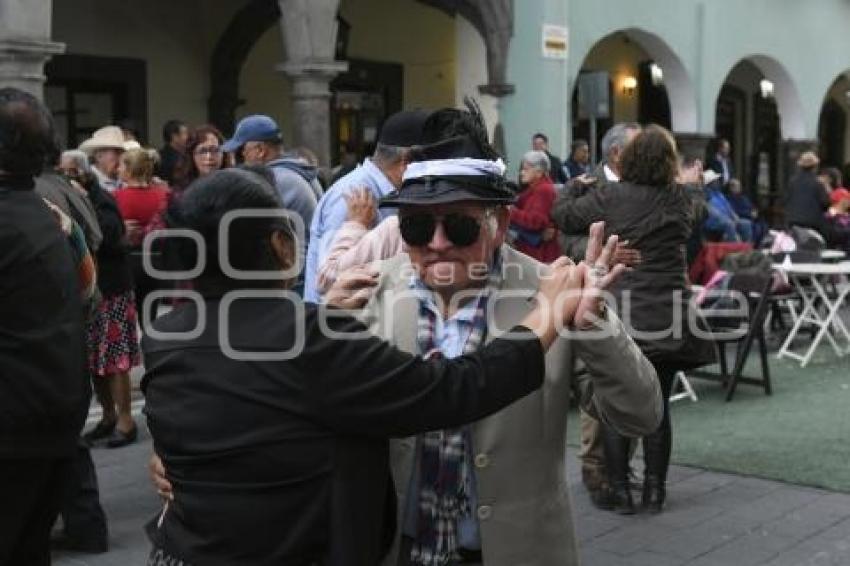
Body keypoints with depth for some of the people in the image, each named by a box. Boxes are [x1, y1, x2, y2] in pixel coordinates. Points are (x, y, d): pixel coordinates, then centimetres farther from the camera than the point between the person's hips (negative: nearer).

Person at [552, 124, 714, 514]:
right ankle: (655, 490, 16)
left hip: (619, 314, -2)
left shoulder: (609, 197, -7)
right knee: (658, 405, 10)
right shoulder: (681, 200, 1)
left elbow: (564, 219, 2)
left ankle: (619, 491, 10)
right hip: (667, 318, 2)